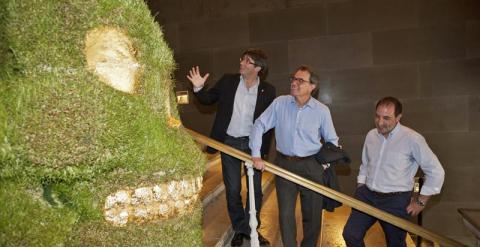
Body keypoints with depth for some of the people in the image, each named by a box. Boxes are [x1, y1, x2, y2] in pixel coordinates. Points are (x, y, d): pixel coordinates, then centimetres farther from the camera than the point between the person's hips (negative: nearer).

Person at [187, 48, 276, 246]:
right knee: (232, 190, 10)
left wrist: (263, 148, -6)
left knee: (255, 189, 10)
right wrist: (199, 88, -12)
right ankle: (239, 229, 29)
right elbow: (209, 99, 8)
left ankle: (252, 228, 31)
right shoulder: (227, 81, -3)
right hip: (229, 142, 1)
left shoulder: (268, 90, -6)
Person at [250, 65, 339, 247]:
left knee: (312, 215, 11)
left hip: (311, 167, 0)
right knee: (285, 214, 7)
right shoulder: (280, 103, -4)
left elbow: (332, 141, 7)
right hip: (284, 164, 0)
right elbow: (259, 125, -1)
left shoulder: (322, 111, -4)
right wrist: (256, 155, -8)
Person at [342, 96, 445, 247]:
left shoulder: (412, 139, -14)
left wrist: (421, 202, -6)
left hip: (395, 201, -4)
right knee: (350, 234, -1)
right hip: (367, 196, 4)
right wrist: (360, 188, 11)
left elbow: (436, 171, -9)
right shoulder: (371, 135, 4)